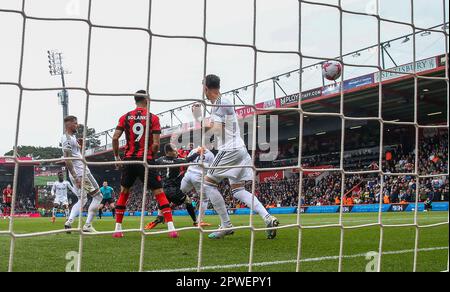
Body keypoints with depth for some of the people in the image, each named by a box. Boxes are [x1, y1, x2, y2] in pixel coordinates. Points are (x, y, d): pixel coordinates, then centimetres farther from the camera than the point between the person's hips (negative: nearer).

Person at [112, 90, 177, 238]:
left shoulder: (125, 117, 6)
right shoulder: (153, 118, 0)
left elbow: (115, 138, -2)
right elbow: (156, 144, -8)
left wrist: (116, 156, 11)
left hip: (129, 160, 3)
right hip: (146, 160, -3)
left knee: (123, 193, 18)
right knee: (159, 193, 1)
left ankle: (118, 229, 16)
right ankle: (171, 228, -9)